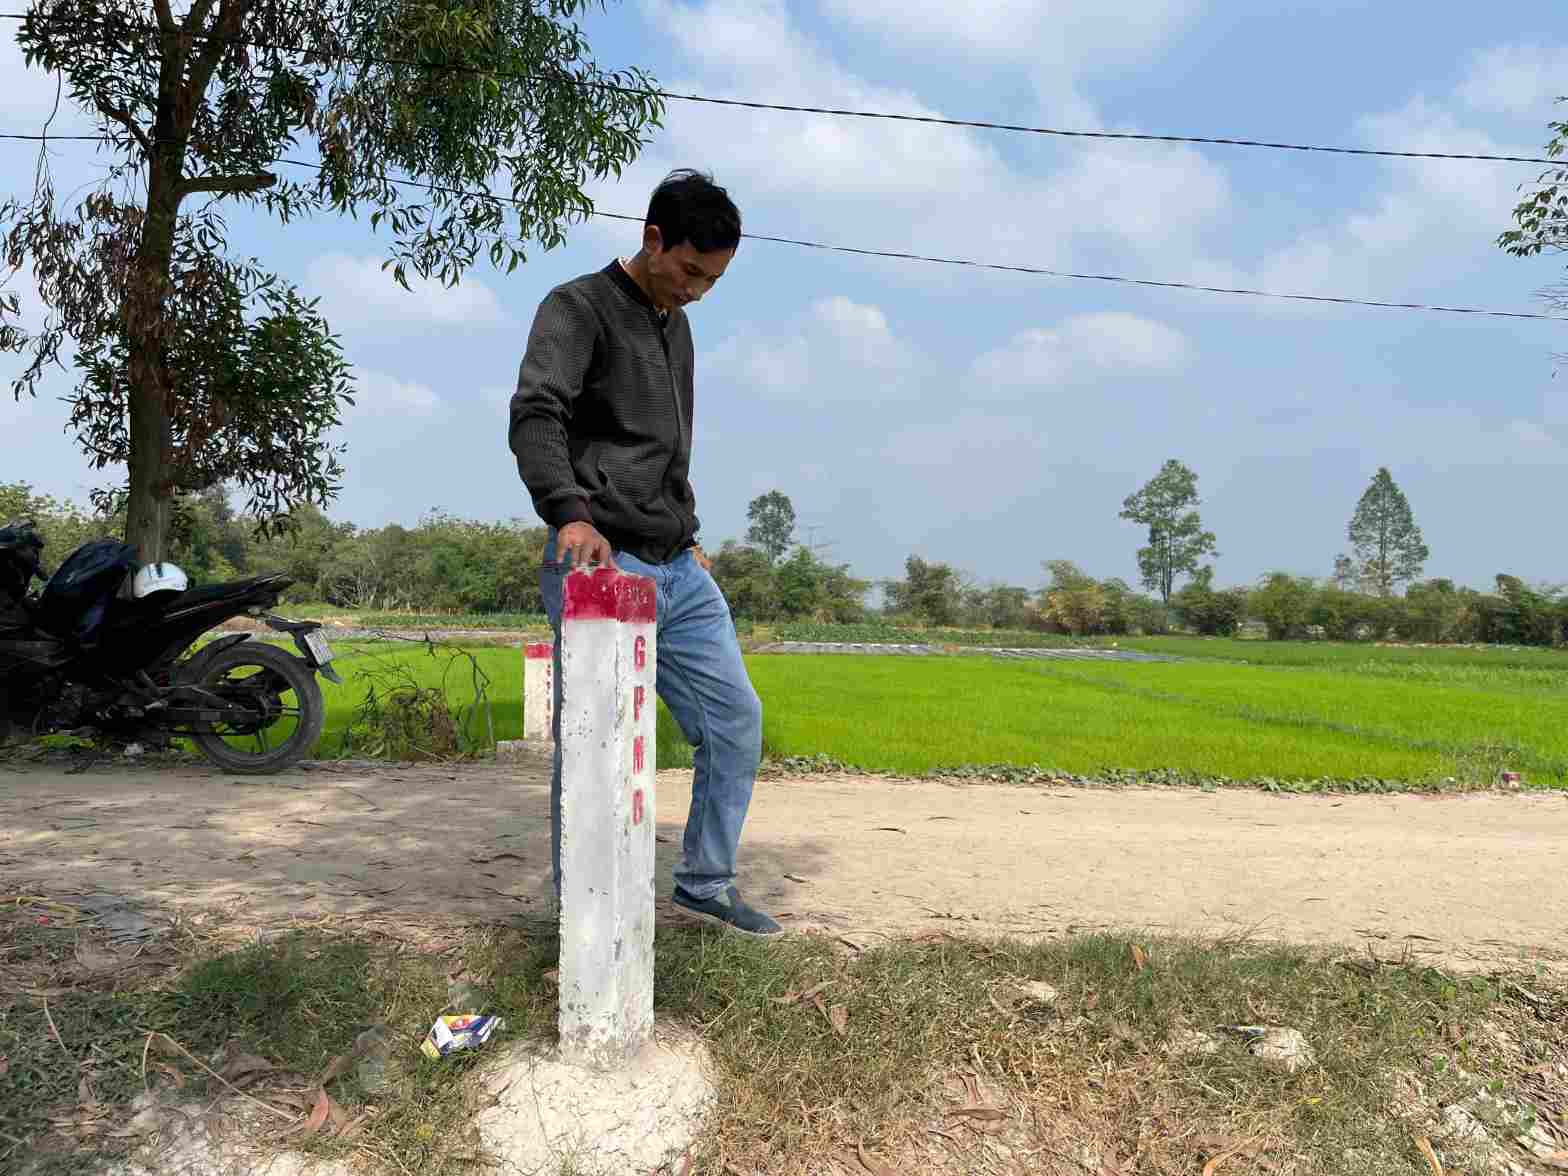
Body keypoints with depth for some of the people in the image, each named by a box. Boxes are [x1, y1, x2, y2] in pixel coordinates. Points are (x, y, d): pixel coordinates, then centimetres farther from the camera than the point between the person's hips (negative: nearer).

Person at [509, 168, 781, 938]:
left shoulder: (676, 327, 21)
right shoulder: (578, 309, -3)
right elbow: (535, 414, -21)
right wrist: (571, 512, -37)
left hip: (678, 572, 8)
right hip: (600, 565, -8)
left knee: (735, 719, 8)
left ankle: (704, 883, 23)